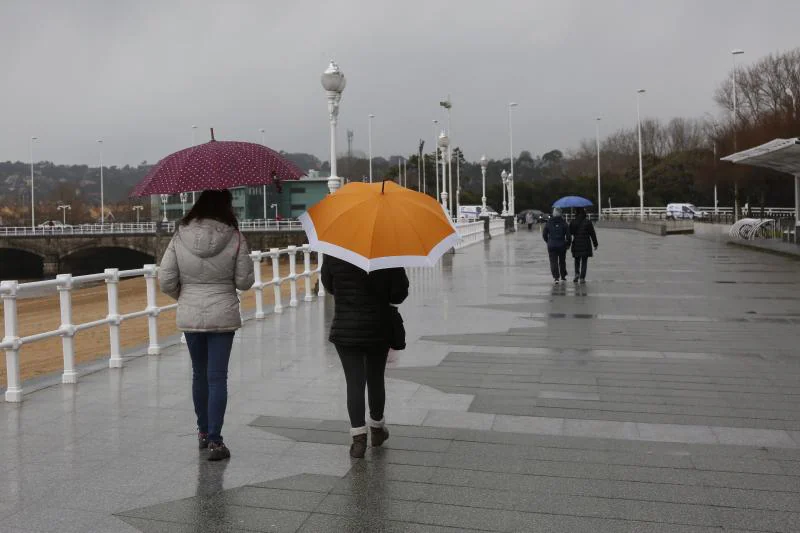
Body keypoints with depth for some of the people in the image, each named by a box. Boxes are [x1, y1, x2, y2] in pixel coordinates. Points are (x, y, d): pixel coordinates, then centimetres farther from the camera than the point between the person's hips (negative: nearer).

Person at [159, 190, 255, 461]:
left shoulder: (180, 237, -4)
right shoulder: (234, 238, -10)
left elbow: (166, 281, -3)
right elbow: (244, 281, -6)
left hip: (189, 316, 3)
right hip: (222, 316, -2)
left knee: (199, 374, 17)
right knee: (217, 377, 2)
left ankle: (203, 432, 30)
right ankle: (214, 440, 0)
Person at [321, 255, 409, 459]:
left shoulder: (333, 253, -7)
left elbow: (328, 285, 6)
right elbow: (400, 292, -9)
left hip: (345, 330, -1)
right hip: (379, 329, 1)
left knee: (354, 382, 1)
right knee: (376, 379, 16)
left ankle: (359, 436, -7)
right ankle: (377, 428, 32)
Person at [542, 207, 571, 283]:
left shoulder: (549, 223, -1)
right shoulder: (564, 223, -5)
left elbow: (544, 234, 5)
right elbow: (568, 235, -5)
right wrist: (568, 244, 8)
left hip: (551, 245, -1)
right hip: (562, 245, 1)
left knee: (553, 261, 1)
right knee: (562, 261, 16)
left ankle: (556, 277, -11)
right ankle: (563, 276, 24)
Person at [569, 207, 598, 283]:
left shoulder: (573, 222, -1)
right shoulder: (588, 222, -6)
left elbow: (569, 233, 3)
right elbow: (592, 234, -3)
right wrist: (595, 244, 4)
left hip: (576, 244, 2)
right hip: (586, 245, -2)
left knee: (577, 260, 18)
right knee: (584, 261, 4)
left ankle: (577, 273, -3)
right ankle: (582, 278, -1)